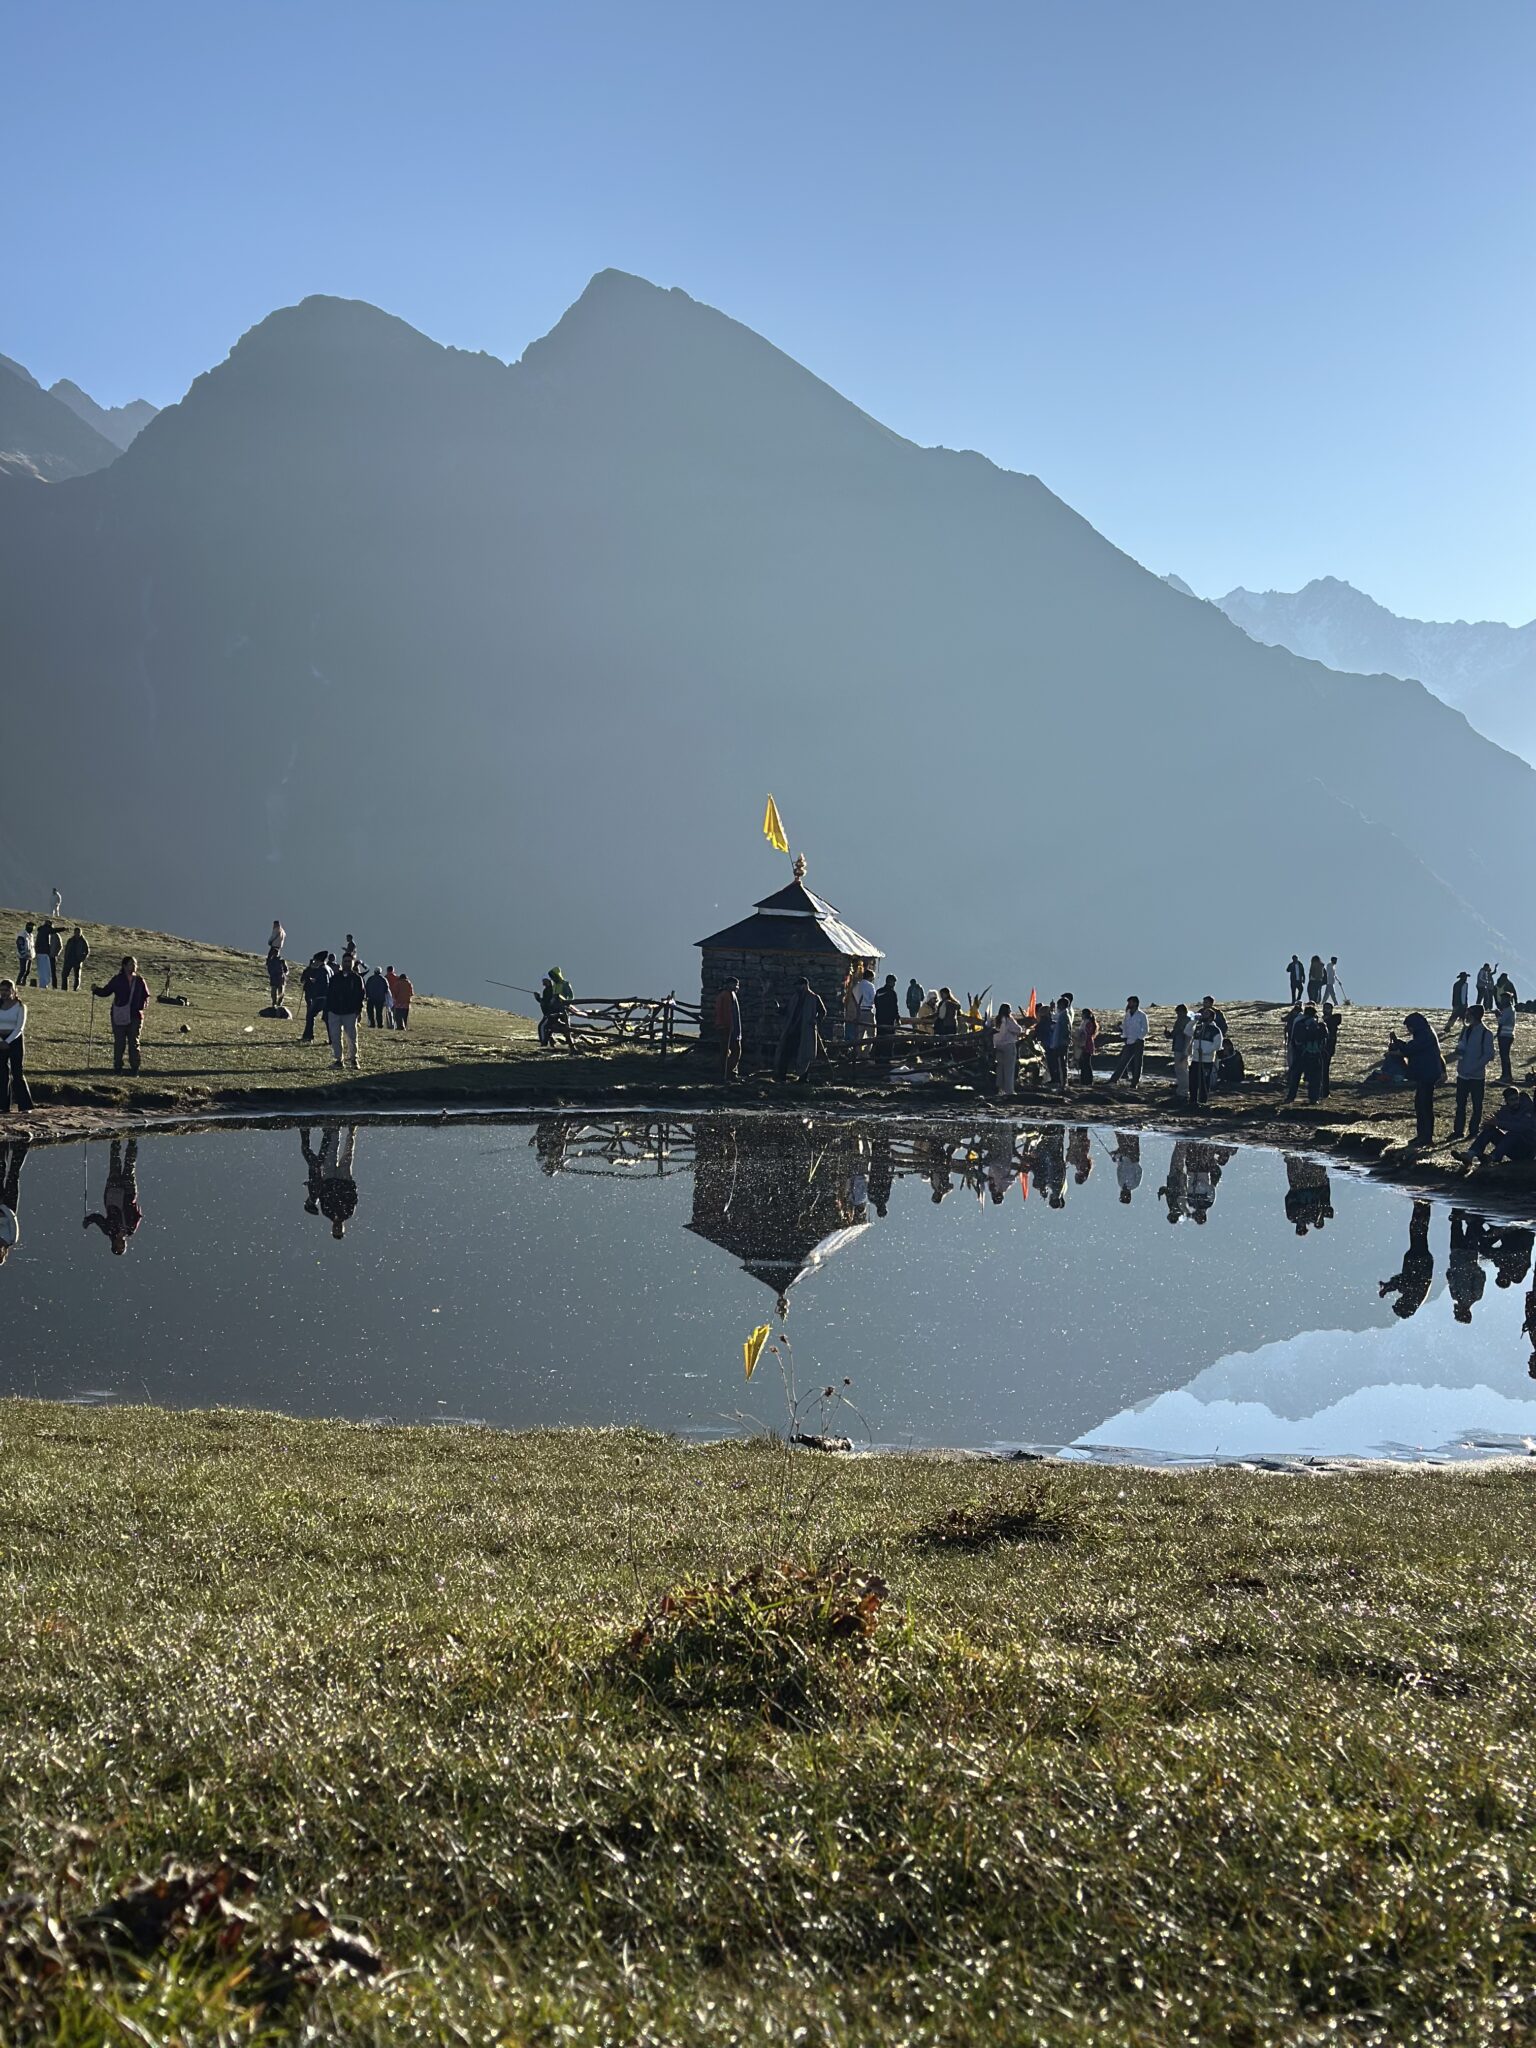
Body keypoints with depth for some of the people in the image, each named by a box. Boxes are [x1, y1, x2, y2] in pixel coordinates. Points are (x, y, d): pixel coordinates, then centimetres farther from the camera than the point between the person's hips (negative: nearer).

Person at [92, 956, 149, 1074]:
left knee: (133, 1042, 1)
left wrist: (141, 1005, -5)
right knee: (119, 1042, 2)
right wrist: (96, 990, -17)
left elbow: (146, 996, 12)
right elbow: (106, 991, 2)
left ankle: (134, 1068, 6)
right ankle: (117, 1067, 9)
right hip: (119, 1017, -1)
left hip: (135, 1016, 1)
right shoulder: (117, 980, 0)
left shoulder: (139, 980, 5)